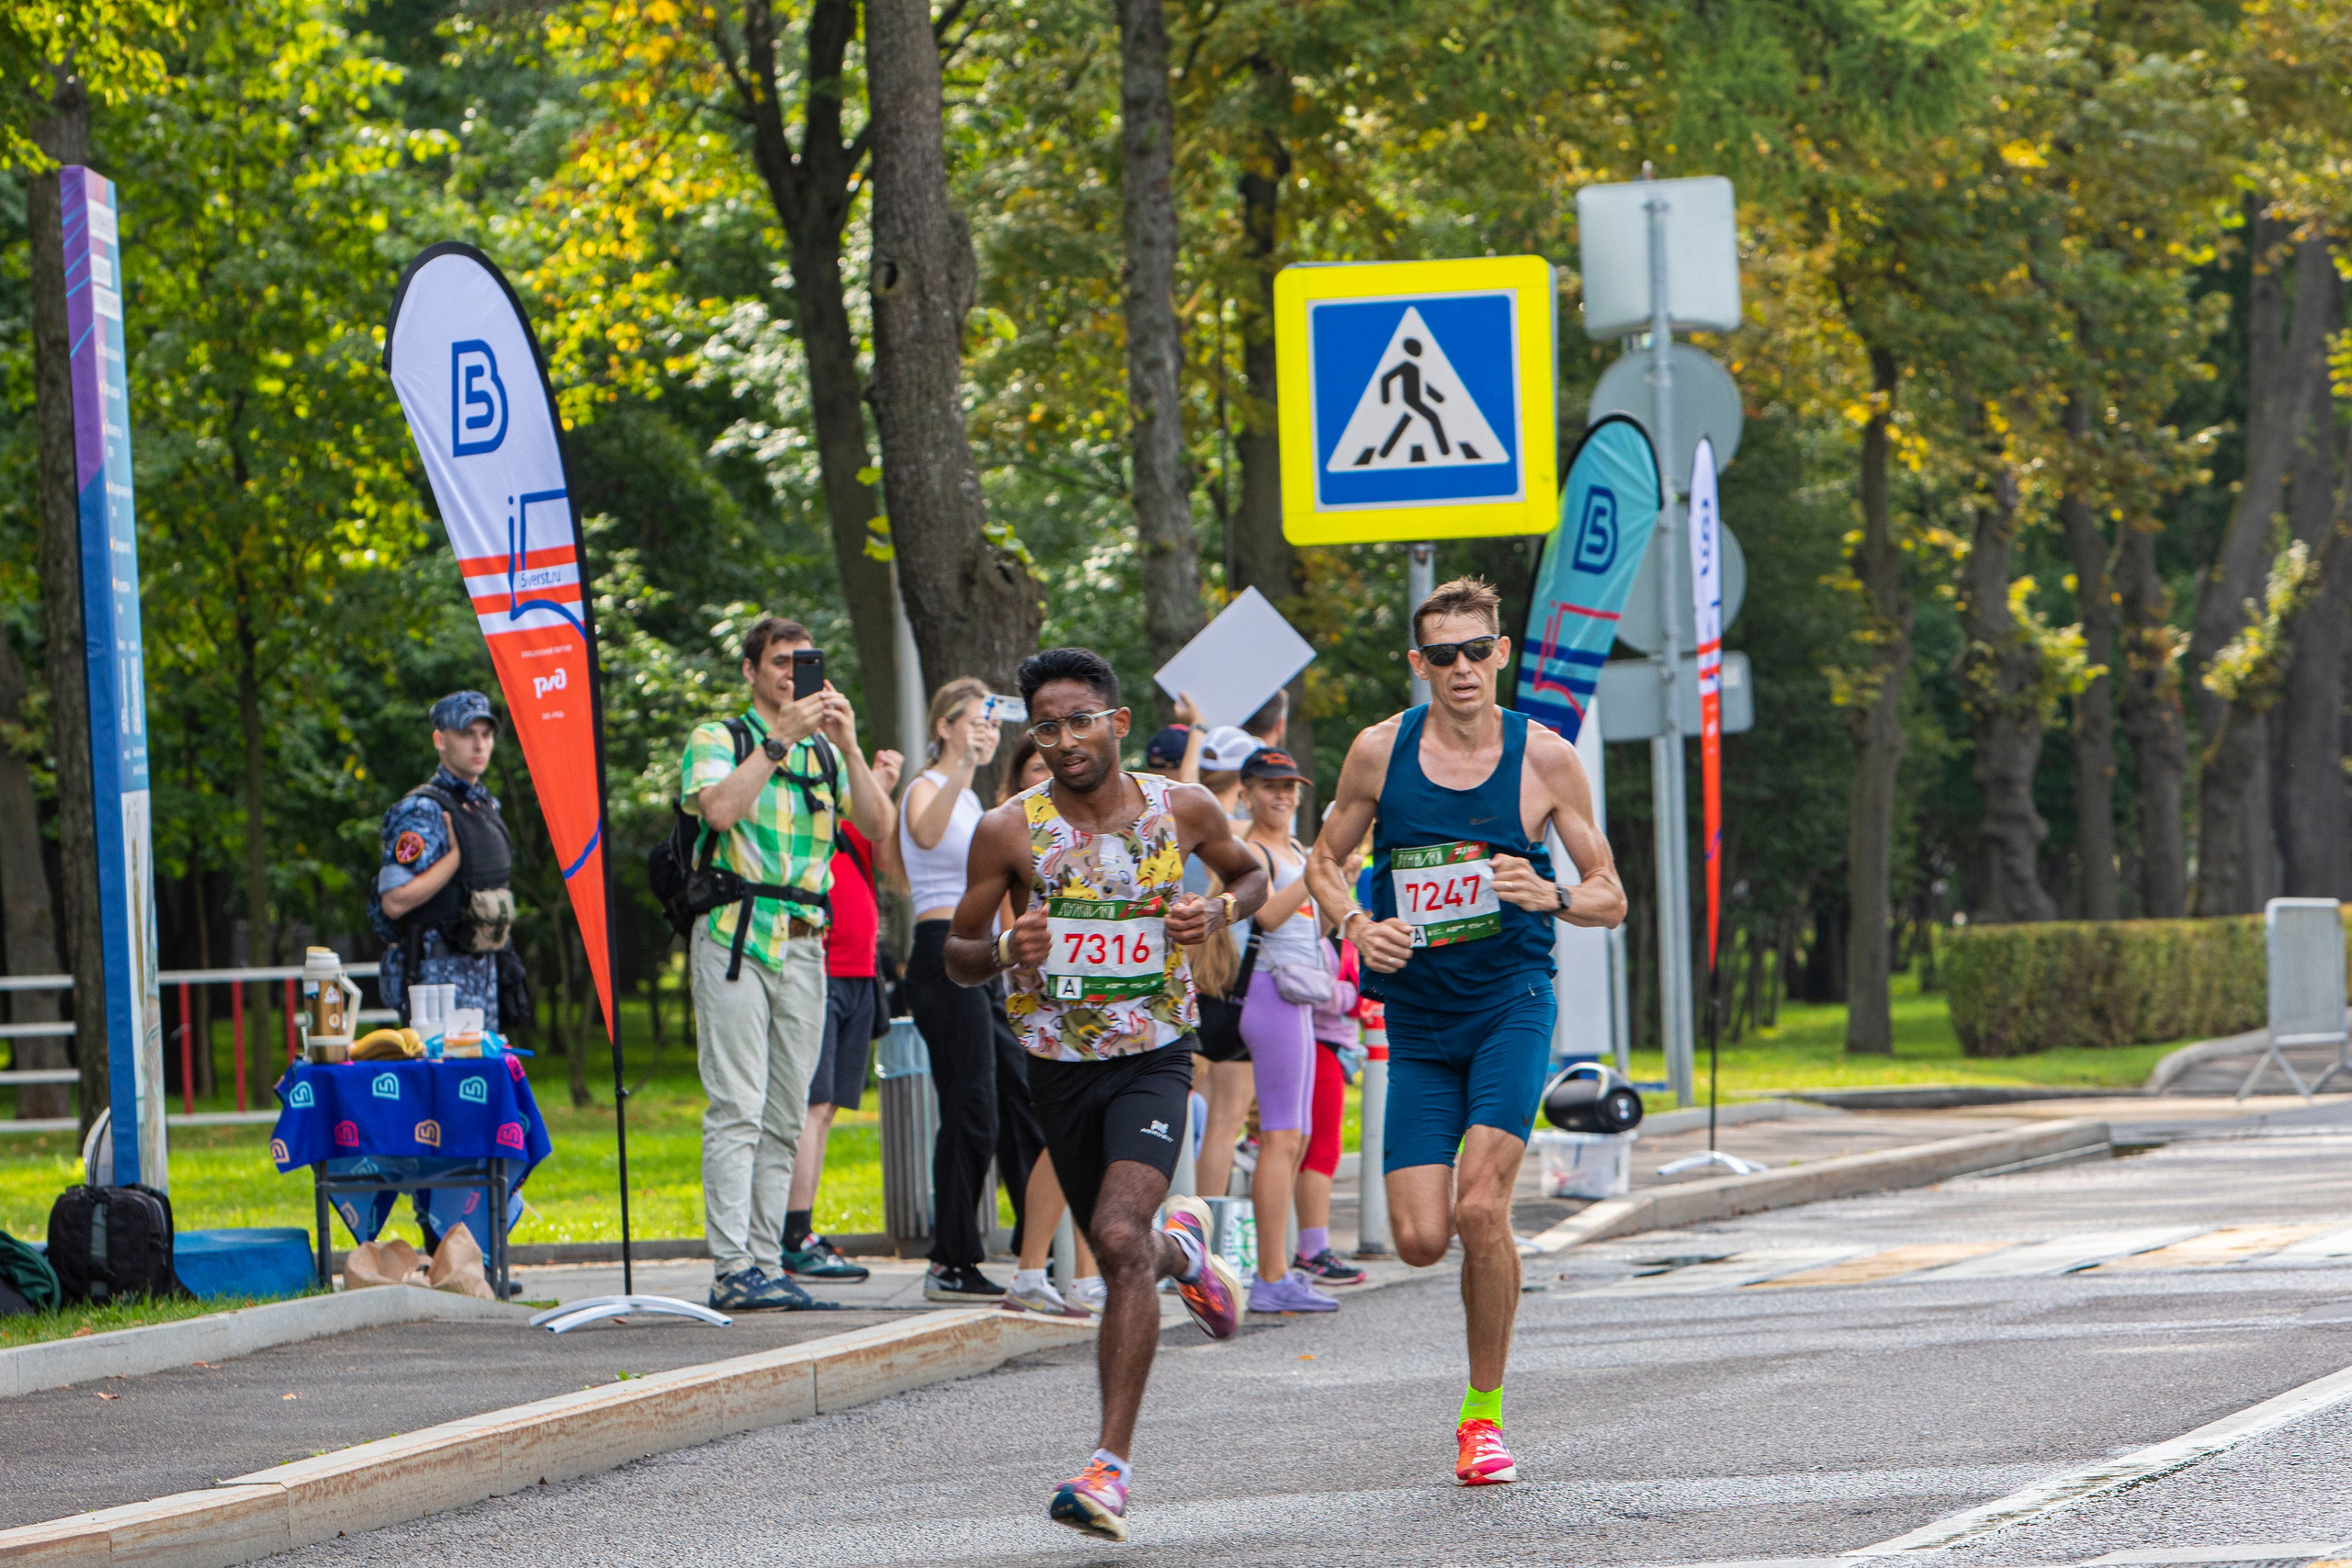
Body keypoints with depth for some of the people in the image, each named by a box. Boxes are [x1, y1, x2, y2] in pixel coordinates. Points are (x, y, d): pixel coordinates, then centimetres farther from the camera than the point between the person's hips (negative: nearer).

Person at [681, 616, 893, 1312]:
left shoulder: (827, 752, 16)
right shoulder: (718, 740, 3)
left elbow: (877, 826, 2)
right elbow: (720, 809, -17)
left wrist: (847, 745, -9)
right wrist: (781, 740, -17)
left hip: (804, 944, 5)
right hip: (736, 935, -5)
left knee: (784, 1119, 5)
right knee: (737, 1112, -11)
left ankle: (766, 1262, 8)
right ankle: (732, 1270, -14)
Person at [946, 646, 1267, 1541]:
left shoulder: (1183, 811, -5)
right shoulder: (1010, 831, -8)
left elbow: (1250, 873, 15)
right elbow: (957, 957, 0)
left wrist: (1219, 913, -7)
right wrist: (1003, 953, -23)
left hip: (1154, 1057, -2)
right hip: (1059, 1066, 2)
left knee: (1121, 1239, -22)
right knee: (1122, 1256, 14)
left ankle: (1112, 1464, -23)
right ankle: (1180, 1248, 53)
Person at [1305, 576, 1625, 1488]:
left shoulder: (1544, 758, -3)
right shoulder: (1381, 751, 0)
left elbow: (1609, 899, 3)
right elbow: (1324, 861, 13)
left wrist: (1550, 896, -19)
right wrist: (1357, 926, -8)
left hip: (1511, 1005, -2)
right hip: (1417, 1017, 2)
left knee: (1479, 1209, -19)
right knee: (1421, 1239, -6)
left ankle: (1485, 1414, -3)